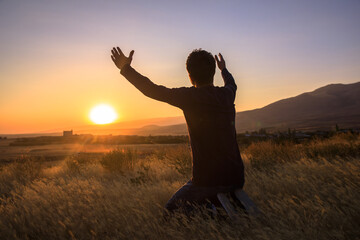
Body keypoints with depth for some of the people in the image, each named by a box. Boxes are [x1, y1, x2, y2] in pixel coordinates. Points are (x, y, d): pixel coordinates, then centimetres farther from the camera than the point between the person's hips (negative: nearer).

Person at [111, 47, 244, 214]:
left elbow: (153, 91, -8)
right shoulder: (227, 94, 6)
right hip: (236, 179, 7)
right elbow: (231, 84, 32)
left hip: (207, 180, -6)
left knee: (171, 211, 14)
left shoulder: (190, 96, -12)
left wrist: (126, 68, 2)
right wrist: (224, 69, 52)